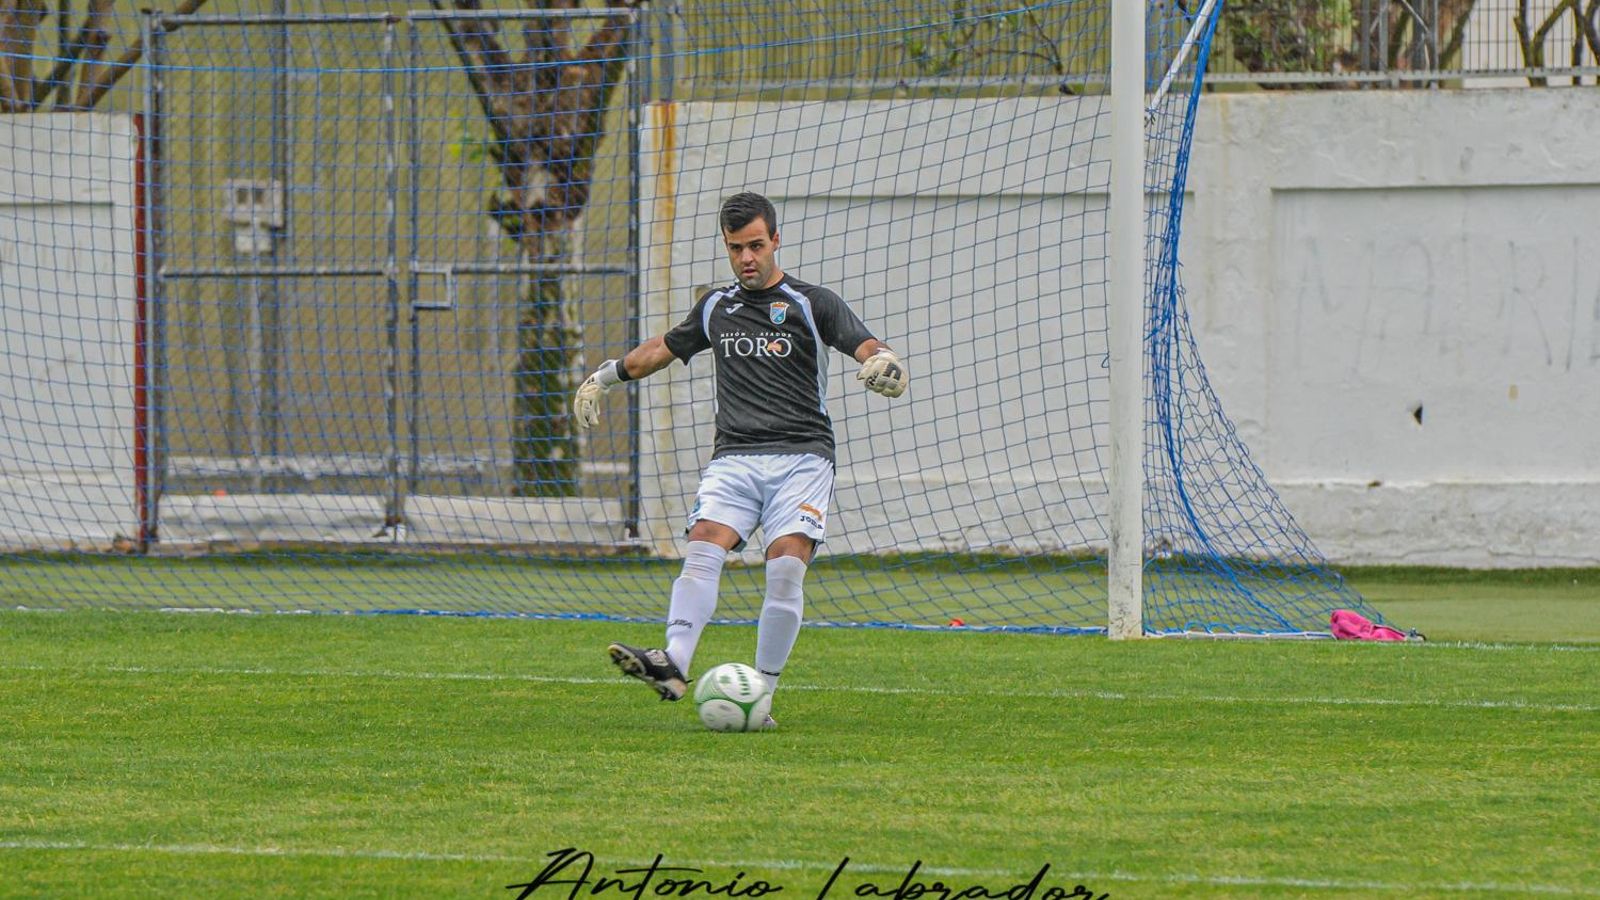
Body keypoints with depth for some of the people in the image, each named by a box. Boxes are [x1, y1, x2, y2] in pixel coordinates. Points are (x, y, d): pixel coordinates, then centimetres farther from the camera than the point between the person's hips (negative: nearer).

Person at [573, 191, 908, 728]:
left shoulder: (811, 305, 6)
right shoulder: (716, 307, 19)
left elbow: (867, 348, -4)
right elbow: (665, 348, 34)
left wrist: (884, 363, -27)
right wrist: (604, 377, 36)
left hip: (801, 456, -3)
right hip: (734, 457, 3)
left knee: (786, 566, -19)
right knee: (704, 546, -21)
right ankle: (672, 664, -40)